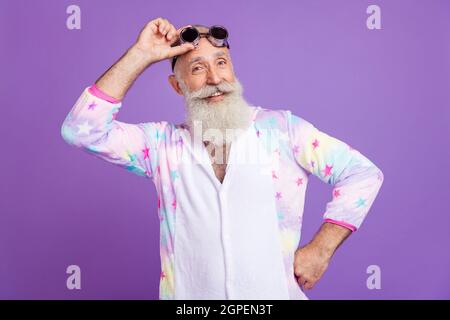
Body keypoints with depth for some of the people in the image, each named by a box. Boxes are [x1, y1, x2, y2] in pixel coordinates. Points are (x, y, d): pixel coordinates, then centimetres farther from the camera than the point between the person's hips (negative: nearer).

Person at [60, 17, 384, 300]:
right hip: (189, 293, 1)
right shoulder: (162, 143, -2)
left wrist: (321, 248, -9)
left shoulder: (281, 128, -5)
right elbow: (81, 130, -10)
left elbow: (363, 173, -2)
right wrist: (140, 55, -13)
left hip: (277, 292, 0)